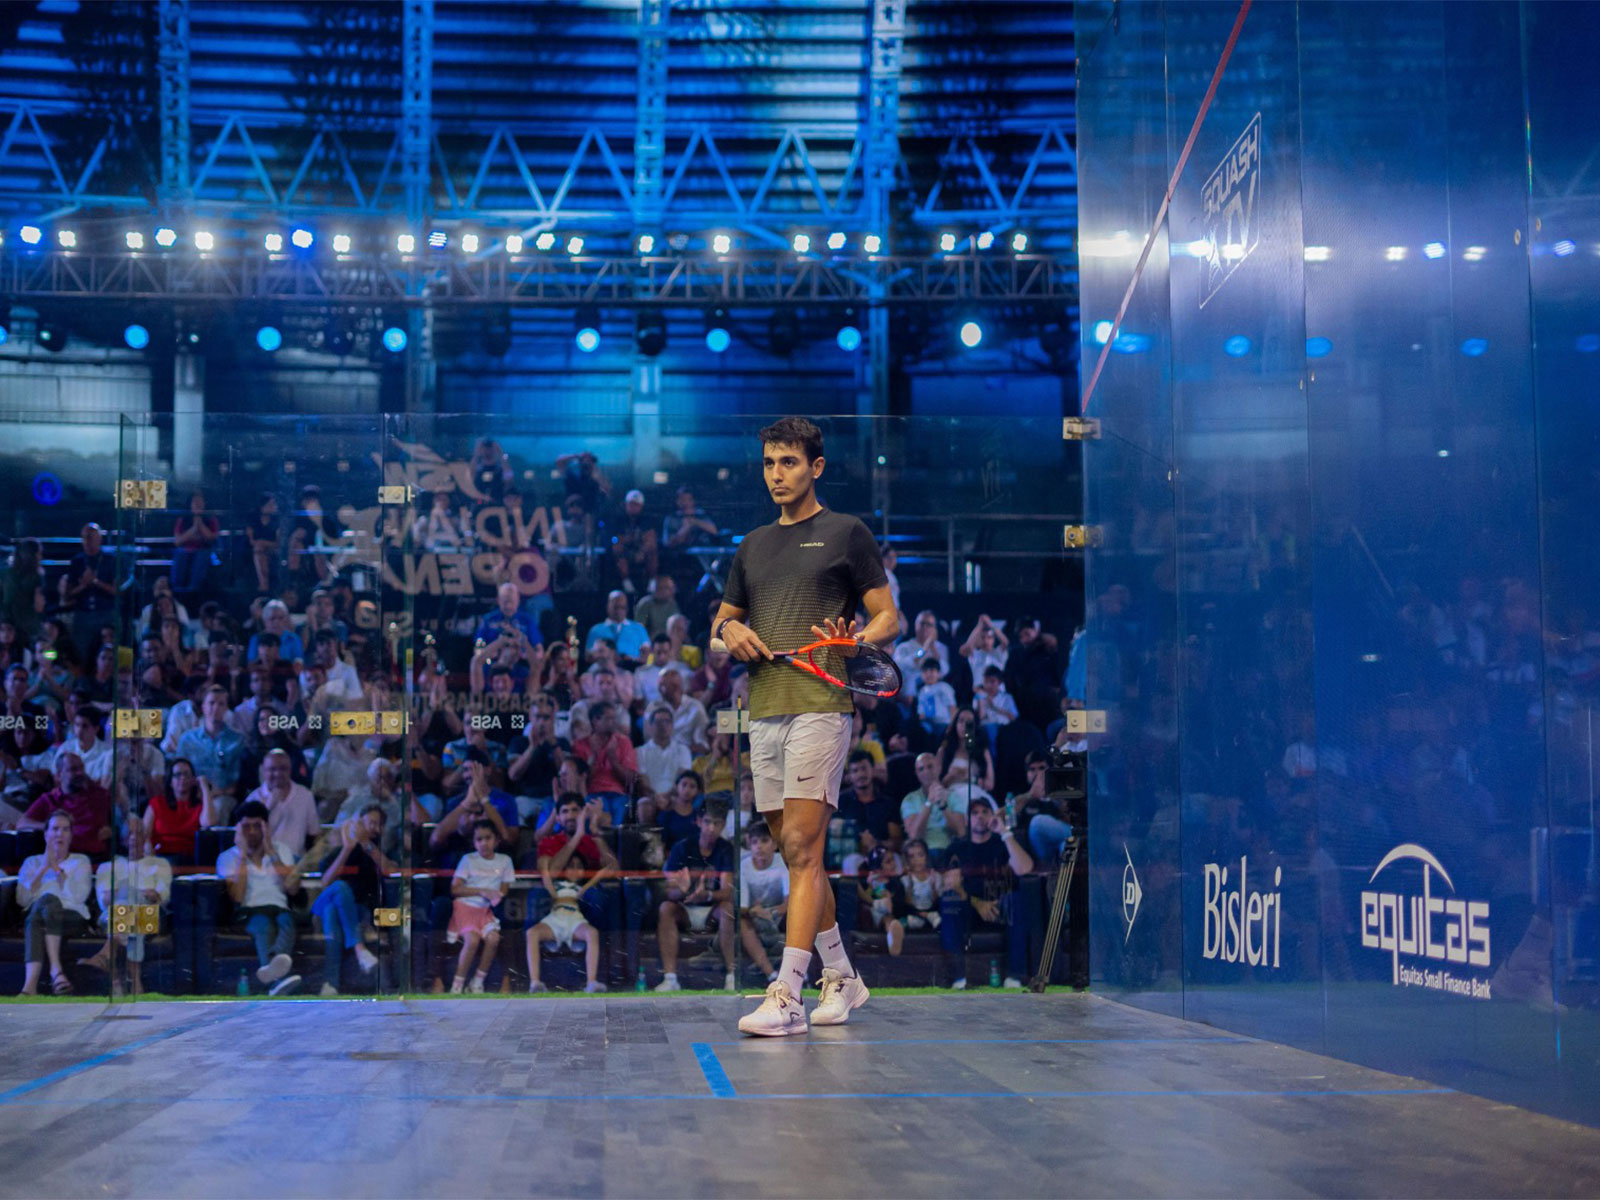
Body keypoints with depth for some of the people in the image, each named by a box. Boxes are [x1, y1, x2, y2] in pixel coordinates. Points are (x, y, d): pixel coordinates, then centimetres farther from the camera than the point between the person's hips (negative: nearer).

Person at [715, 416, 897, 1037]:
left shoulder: (846, 533, 4)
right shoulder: (752, 547, 20)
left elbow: (888, 618, 3)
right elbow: (722, 622, 26)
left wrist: (851, 642, -18)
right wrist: (730, 631, 2)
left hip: (820, 708, -6)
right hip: (764, 712, 6)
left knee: (801, 847, -14)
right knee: (799, 853, 9)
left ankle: (786, 995, -17)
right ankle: (840, 976, 22)